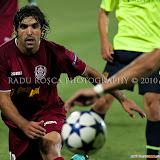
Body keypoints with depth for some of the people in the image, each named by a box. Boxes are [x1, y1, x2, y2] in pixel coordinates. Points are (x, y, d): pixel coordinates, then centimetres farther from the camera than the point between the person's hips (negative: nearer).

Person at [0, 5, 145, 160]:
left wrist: (122, 99, -5)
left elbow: (89, 73, -3)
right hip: (17, 117, 3)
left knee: (50, 146, -34)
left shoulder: (54, 52, -16)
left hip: (49, 111, -3)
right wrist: (24, 124, -33)